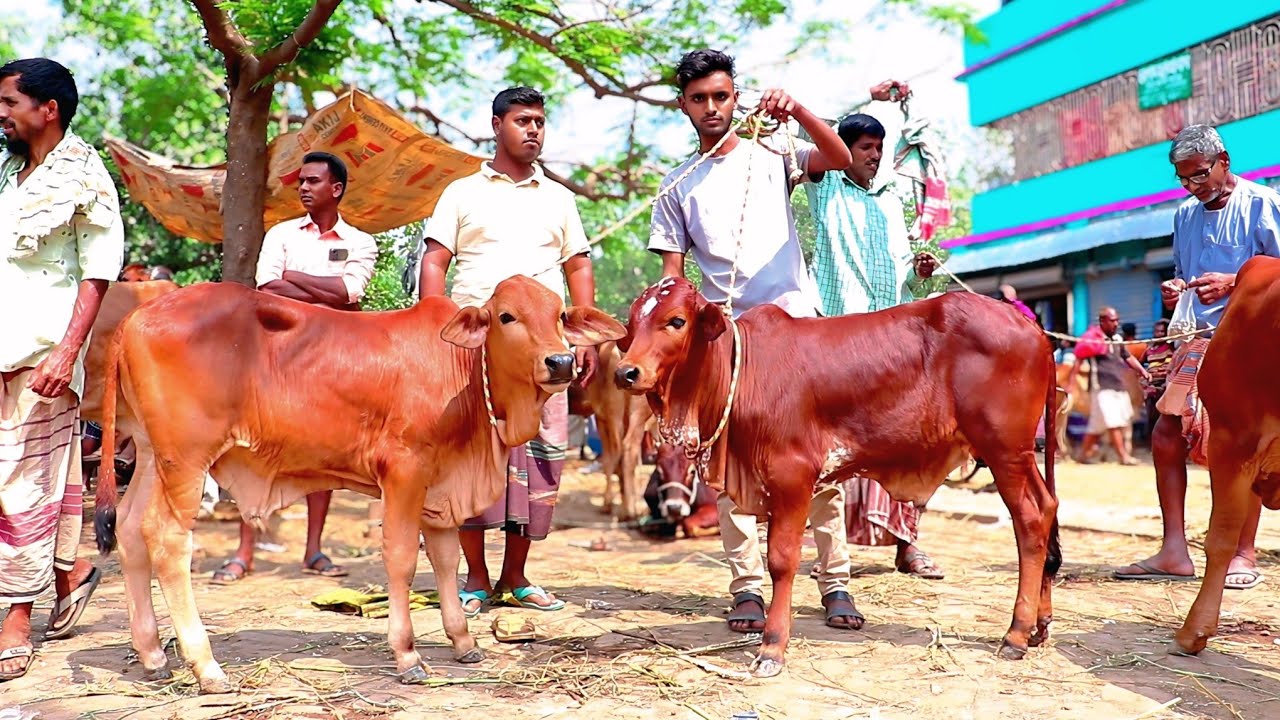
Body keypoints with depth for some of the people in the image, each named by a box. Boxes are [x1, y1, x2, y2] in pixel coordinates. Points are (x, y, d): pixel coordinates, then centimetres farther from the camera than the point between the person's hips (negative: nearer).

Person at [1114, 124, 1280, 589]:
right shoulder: (1187, 214, 14)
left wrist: (1232, 283, -22)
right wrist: (1176, 289, 2)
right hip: (1202, 340, 7)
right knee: (1167, 437, -2)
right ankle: (1174, 553, 3)